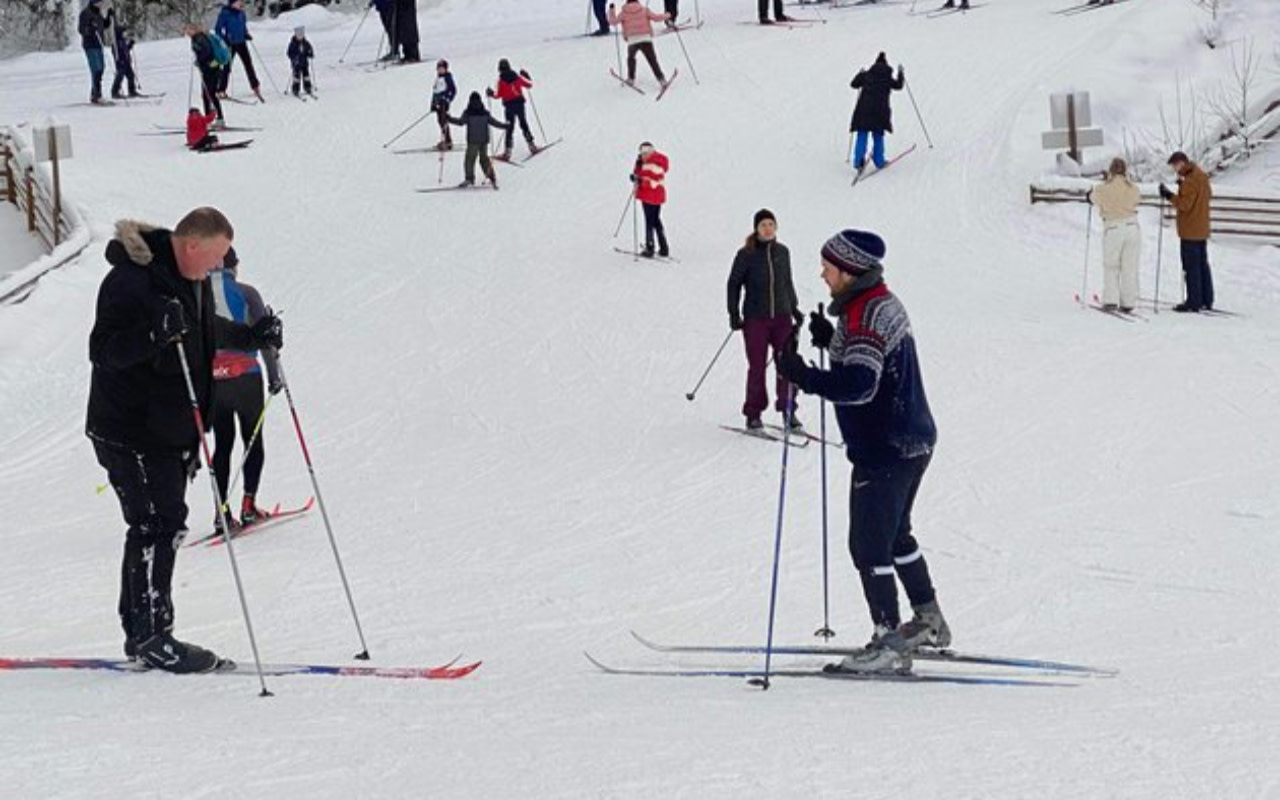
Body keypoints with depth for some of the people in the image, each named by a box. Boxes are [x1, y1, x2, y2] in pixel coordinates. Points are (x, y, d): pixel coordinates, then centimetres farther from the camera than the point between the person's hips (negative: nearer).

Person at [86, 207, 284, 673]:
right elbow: (103, 350, -24)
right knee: (159, 526, -11)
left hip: (172, 430, 9)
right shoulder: (131, 281, -20)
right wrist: (155, 334, -39)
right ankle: (151, 636, -5)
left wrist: (252, 336, 14)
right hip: (131, 433, -9)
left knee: (161, 528, 11)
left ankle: (140, 633, 19)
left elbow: (208, 332, 27)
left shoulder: (193, 280, 10)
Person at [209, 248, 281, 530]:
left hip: (209, 380, 3)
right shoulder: (245, 293, -5)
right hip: (244, 377, -3)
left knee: (222, 444, 12)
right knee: (253, 441, 9)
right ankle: (248, 506, -1)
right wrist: (274, 375, -1)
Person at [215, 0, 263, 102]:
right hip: (230, 44, -5)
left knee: (248, 64, 3)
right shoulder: (225, 13, -10)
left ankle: (255, 87, 10)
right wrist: (223, 40, -19)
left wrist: (247, 35, 3)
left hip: (241, 43, 5)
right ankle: (221, 91, 7)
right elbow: (218, 29, -8)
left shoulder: (241, 13, 7)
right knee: (226, 67, -1)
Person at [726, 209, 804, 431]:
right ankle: (753, 415, 12)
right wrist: (734, 314, -3)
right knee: (757, 367, 1)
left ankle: (788, 411, 12)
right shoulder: (747, 254, -6)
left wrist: (794, 308, 18)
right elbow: (734, 284, 1)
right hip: (755, 318, -3)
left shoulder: (782, 252, 5)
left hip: (781, 317, 3)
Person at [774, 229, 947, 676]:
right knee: (895, 535, 24)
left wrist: (803, 377, -30)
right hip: (913, 442, 11)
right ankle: (929, 622, 35)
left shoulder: (864, 314, -21)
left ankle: (889, 644, -2)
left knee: (869, 546, -4)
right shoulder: (883, 302, 10)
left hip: (885, 451, -10)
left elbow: (858, 384, -31)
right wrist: (831, 342, 11)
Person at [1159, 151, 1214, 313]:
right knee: (1203, 264, 14)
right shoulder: (1202, 176, 10)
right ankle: (1206, 301, 19)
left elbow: (1184, 204, -22)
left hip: (1190, 232, -10)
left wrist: (1169, 195, -16)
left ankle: (1194, 303, -4)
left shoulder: (1190, 181, -19)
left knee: (1191, 267, -5)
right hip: (1202, 230, 10)